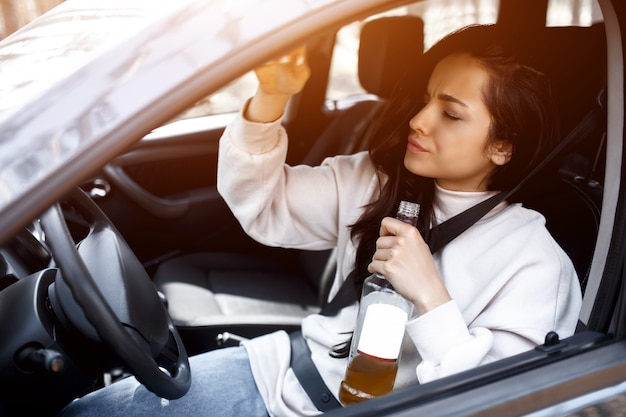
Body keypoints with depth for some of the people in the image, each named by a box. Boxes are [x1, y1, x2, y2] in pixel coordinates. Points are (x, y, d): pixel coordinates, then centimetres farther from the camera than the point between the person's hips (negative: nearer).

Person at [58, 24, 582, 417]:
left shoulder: (533, 262, -14)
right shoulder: (380, 181, -1)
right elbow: (262, 206, -2)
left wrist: (430, 297, -28)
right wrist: (270, 100, -16)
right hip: (279, 368, 5)